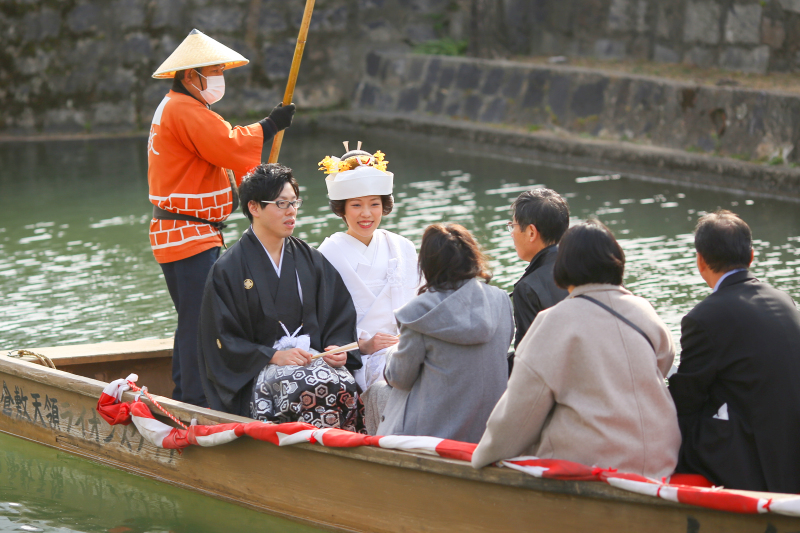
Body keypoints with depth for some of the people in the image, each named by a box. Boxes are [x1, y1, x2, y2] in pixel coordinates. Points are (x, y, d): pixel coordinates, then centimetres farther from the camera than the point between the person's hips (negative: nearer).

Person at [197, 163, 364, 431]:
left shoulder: (311, 261, 16)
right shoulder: (227, 270, 3)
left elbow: (340, 314, 14)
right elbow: (224, 341, -2)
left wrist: (338, 349, -7)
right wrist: (274, 356, -15)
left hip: (314, 357, 4)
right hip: (257, 370, -4)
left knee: (345, 385, -31)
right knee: (310, 388, -35)